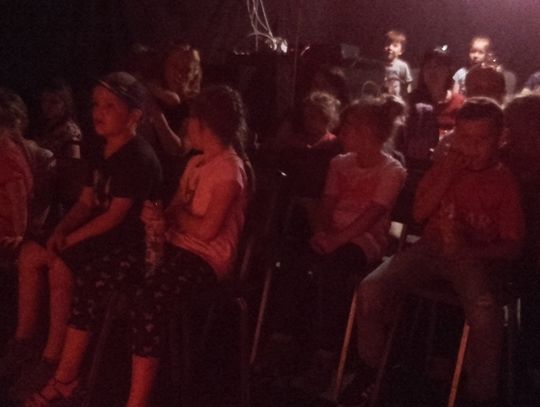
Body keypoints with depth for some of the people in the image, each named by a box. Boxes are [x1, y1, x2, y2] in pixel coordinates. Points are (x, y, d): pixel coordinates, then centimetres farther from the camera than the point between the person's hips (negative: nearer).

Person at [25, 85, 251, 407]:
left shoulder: (229, 168, -13)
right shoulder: (197, 163, 18)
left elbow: (205, 229, -21)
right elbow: (177, 211, 15)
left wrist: (171, 213, -5)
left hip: (207, 259, -9)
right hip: (175, 246, 9)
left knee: (147, 301, -37)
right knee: (91, 279, -2)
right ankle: (66, 379, 5)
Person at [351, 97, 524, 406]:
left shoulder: (505, 182, 1)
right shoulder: (446, 165, 11)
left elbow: (512, 246, -2)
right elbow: (420, 214, 5)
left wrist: (468, 251, -20)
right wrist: (448, 174, -6)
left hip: (476, 259, -3)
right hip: (431, 249, 3)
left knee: (485, 315, -37)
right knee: (370, 289, -21)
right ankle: (369, 373, 0)